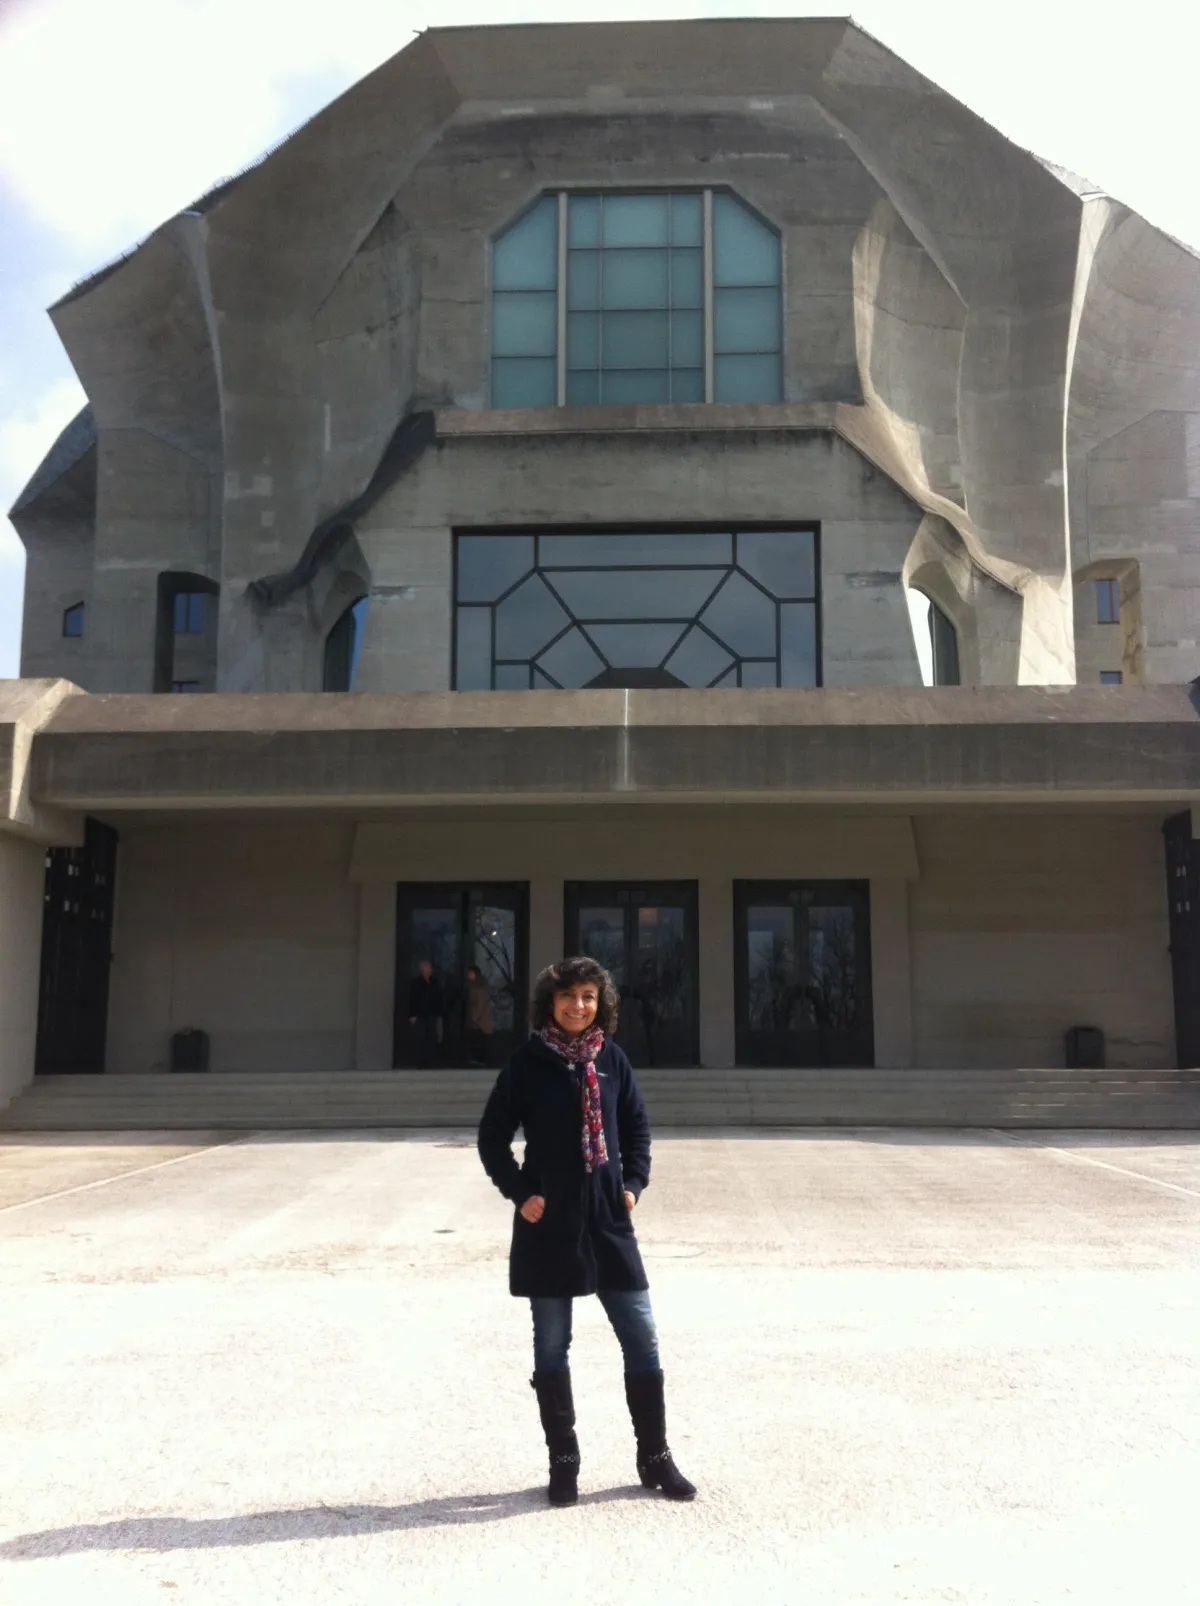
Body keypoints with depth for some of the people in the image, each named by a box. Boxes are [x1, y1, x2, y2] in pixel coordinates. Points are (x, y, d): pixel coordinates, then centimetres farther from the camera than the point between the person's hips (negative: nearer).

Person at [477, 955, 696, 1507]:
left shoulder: (612, 1059, 3)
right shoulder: (528, 1062, -5)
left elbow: (637, 1127, 13)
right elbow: (492, 1137, -1)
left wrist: (634, 1183, 1)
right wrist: (520, 1192, -10)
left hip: (608, 1221, 2)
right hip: (548, 1225, -2)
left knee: (642, 1342, 4)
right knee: (551, 1349, 8)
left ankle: (655, 1457, 19)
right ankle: (563, 1464, 21)